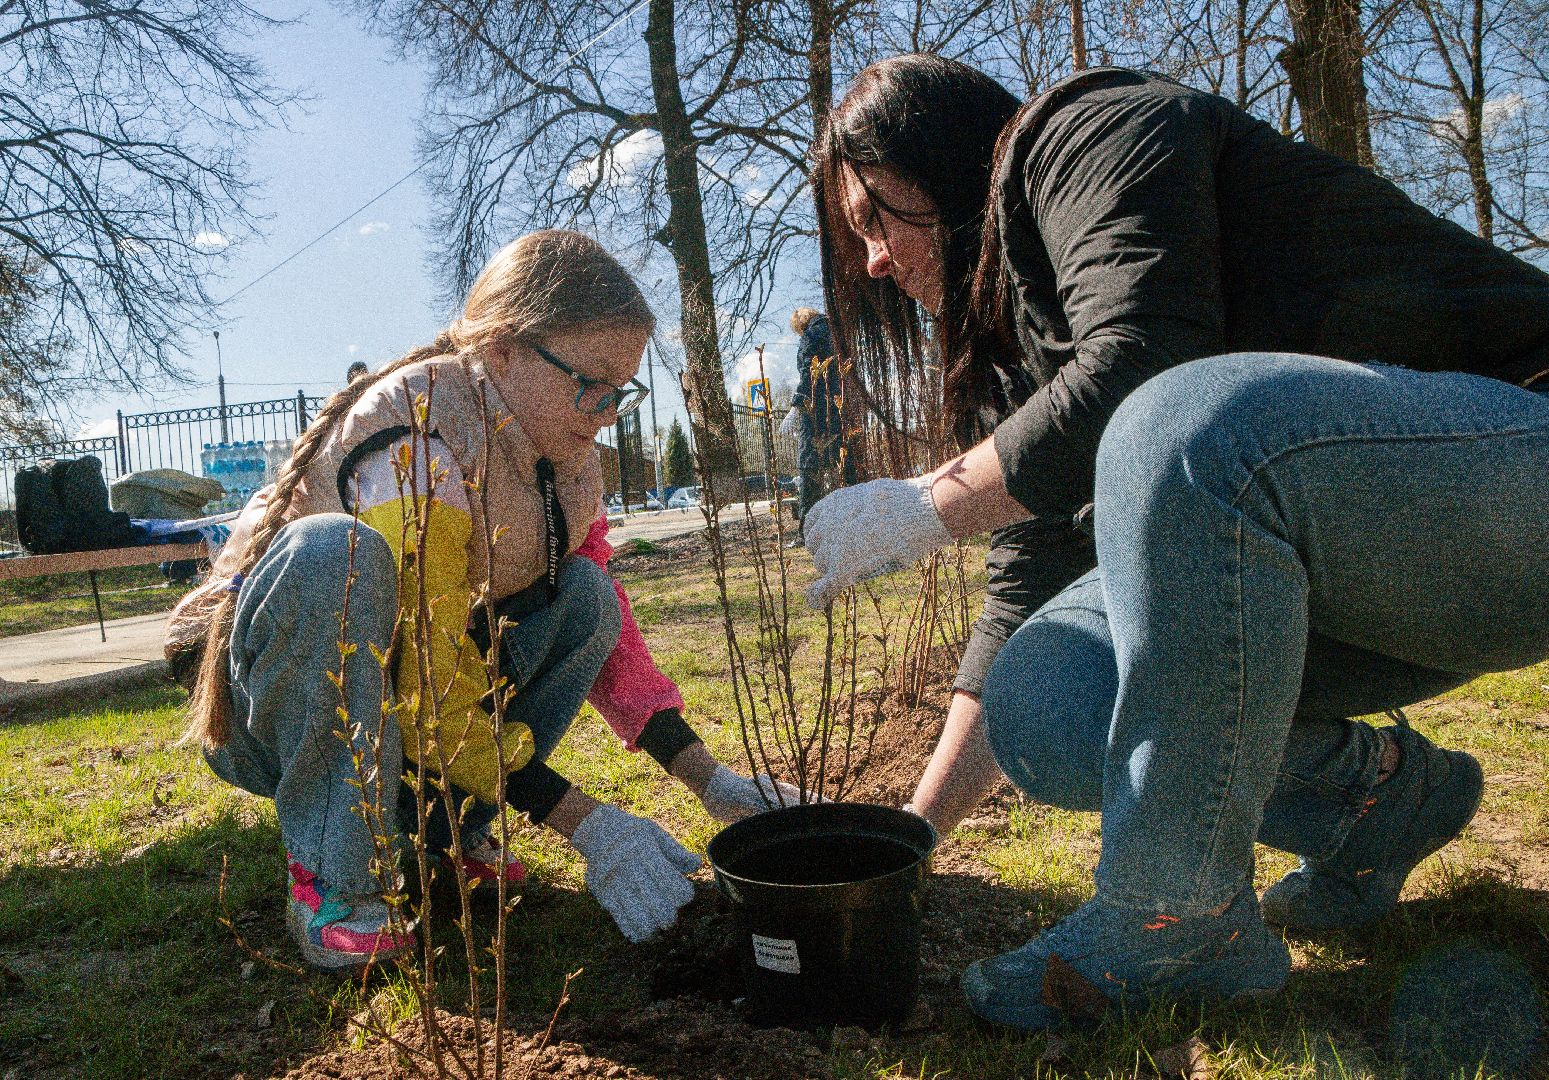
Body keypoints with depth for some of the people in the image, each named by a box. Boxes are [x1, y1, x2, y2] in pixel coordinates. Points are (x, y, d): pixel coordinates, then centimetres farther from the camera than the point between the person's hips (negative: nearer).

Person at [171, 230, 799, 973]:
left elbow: (608, 633, 0)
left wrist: (713, 784, -9)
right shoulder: (413, 445, -29)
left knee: (585, 596, -13)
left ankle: (439, 829, -5)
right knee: (332, 552, -37)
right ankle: (332, 879, -22)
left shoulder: (567, 465, -4)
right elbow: (426, 703, -30)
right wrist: (585, 824, -28)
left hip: (379, 704, 6)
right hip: (269, 703, -6)